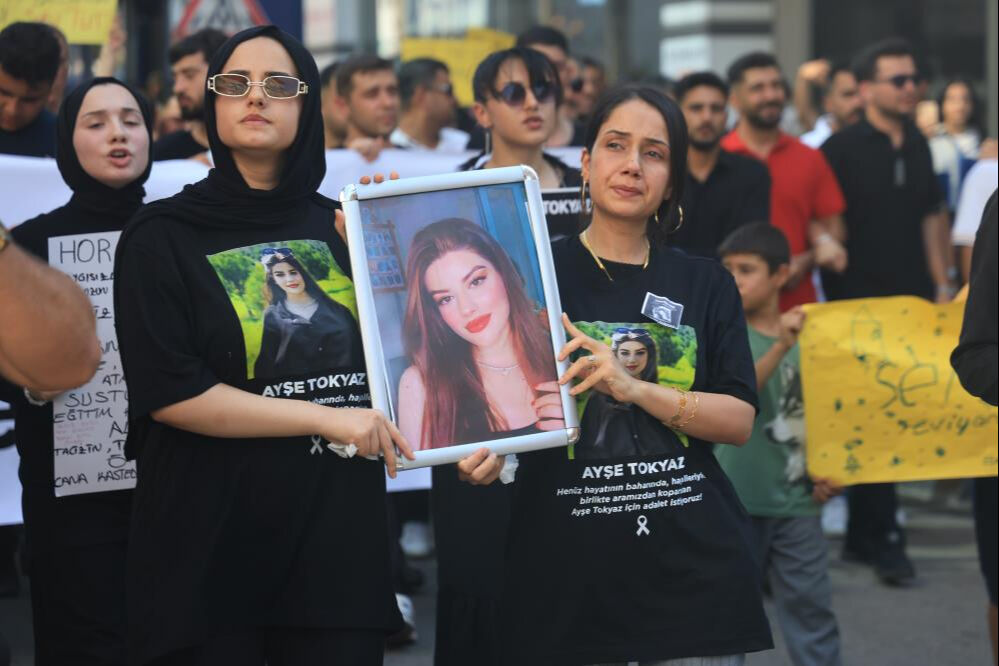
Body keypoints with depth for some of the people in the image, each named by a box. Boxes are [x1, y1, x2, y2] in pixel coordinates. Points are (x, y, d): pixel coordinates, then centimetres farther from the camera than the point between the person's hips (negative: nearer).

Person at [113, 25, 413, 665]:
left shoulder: (342, 227, 8)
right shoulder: (162, 236, -3)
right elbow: (165, 392, -13)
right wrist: (325, 419, -14)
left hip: (340, 525, 3)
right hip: (211, 537, -3)